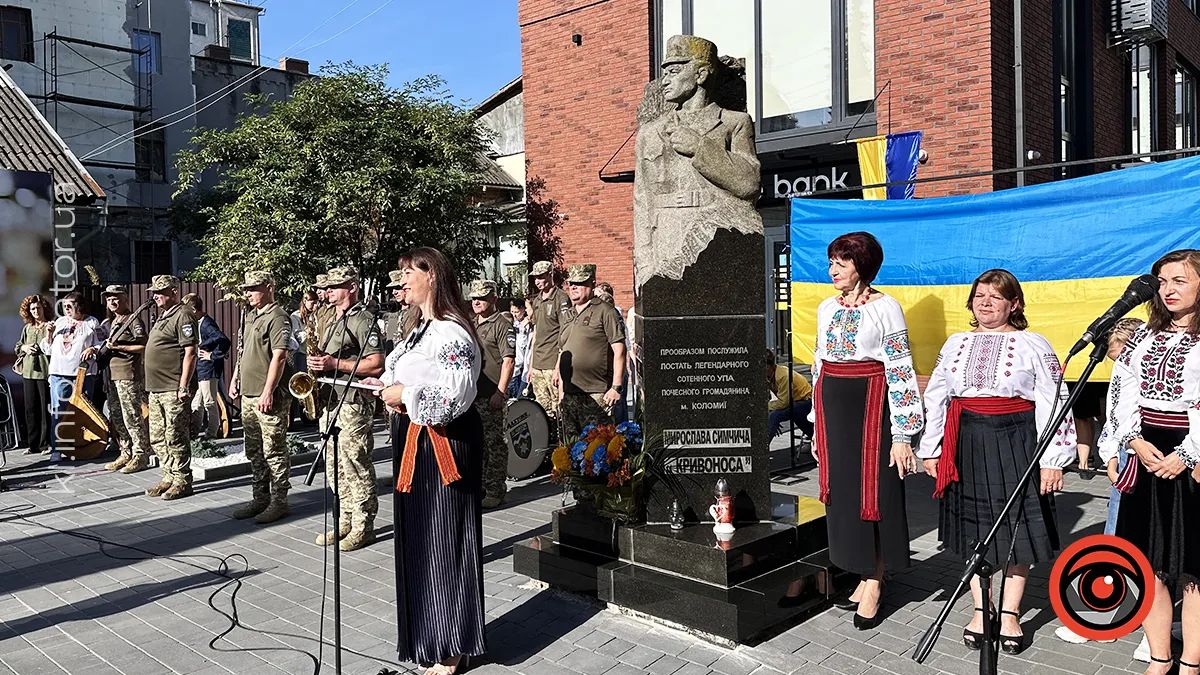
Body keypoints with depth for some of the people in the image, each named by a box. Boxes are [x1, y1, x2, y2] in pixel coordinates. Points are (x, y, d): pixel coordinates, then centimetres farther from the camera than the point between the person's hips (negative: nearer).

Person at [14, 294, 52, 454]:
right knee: (31, 409, 8)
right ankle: (33, 444, 15)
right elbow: (17, 347, 21)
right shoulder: (27, 328, 14)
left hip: (45, 372, -5)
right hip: (29, 372, 5)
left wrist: (49, 332, -23)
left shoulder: (51, 326, -1)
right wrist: (25, 348, -1)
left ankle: (46, 443, 4)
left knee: (46, 409, -2)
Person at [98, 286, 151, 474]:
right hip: (112, 374, 9)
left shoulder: (133, 320, -7)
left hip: (128, 375, -9)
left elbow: (143, 347, -15)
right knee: (116, 418, 12)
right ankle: (126, 454, 20)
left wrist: (117, 347, -17)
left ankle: (140, 456, -2)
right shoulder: (109, 322, 20)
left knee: (131, 416, -8)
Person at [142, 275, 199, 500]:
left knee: (175, 437, -5)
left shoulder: (183, 315, -12)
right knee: (157, 438, 14)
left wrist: (183, 387, -21)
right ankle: (169, 478, 23)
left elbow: (190, 353, -18)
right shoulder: (162, 316, 19)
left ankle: (182, 482, 4)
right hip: (156, 389, 10)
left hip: (173, 389, -10)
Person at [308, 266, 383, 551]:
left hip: (352, 404, -9)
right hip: (329, 401, 10)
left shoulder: (363, 321, -9)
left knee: (355, 466, -5)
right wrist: (317, 362, 8)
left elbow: (376, 365, -17)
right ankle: (344, 522, 22)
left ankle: (363, 527, 3)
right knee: (334, 467, 13)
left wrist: (334, 363, -18)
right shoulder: (331, 321, 19)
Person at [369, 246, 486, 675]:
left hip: (445, 445, -10)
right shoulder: (419, 329, 15)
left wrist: (405, 394, -16)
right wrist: (390, 391, 0)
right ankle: (427, 637, 29)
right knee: (417, 539, 15)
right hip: (414, 442, 10)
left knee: (444, 541, -1)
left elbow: (456, 395, -25)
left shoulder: (452, 332, -16)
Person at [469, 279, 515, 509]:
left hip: (491, 395, -8)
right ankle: (480, 486, 24)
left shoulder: (502, 325, -7)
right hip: (471, 394, 8)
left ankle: (496, 490, 7)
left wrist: (500, 392, -19)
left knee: (494, 443, -1)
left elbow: (508, 361, -13)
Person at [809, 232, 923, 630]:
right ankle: (864, 575, 22)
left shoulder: (885, 307, -6)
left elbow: (900, 371, -9)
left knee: (873, 492, 0)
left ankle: (874, 584, 10)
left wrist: (903, 435, -12)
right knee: (842, 492, 9)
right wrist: (818, 426, 15)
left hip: (870, 407, -6)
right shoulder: (827, 309, 11)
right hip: (833, 406, 6)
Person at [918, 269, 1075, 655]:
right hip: (967, 446, 3)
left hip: (1016, 445, -3)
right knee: (974, 530, 9)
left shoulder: (1033, 345, 0)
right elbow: (935, 398, 13)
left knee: (1017, 531, 4)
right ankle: (981, 611, 22)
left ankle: (1009, 614, 19)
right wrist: (930, 450, 9)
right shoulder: (955, 344, 10)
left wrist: (1053, 459, -9)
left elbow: (1054, 403, -4)